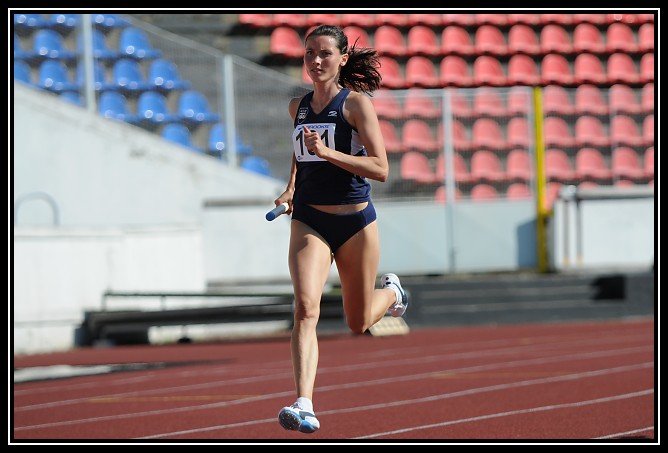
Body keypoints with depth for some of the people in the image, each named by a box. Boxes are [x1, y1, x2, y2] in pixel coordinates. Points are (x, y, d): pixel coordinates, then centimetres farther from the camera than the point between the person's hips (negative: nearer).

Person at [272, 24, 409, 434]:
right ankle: (304, 405, -30)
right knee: (306, 308, -21)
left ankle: (390, 292, 49)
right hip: (308, 221, 3)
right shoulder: (298, 107, 8)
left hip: (355, 221, -3)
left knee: (358, 323, 13)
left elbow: (380, 169, -16)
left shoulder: (357, 103, -8)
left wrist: (328, 153, -26)